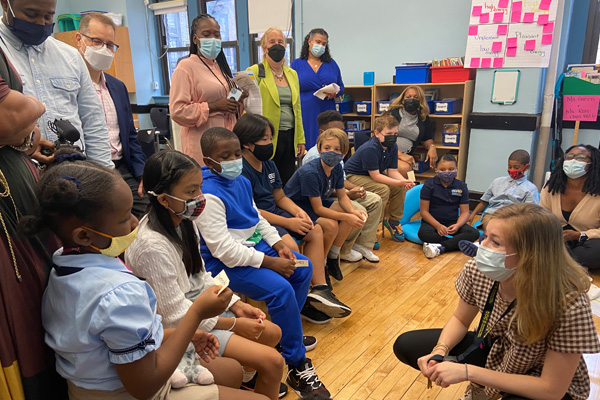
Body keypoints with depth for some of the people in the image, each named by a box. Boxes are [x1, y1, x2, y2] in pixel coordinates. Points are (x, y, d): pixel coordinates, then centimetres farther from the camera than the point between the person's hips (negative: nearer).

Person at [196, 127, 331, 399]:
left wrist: (279, 245, 0)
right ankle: (297, 365, -9)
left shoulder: (241, 181, 6)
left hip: (255, 246, 10)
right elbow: (224, 249, -27)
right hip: (227, 263, -10)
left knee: (303, 268, 6)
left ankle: (287, 332, 21)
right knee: (280, 289, -26)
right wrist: (271, 262, -23)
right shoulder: (209, 195, -22)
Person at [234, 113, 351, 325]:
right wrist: (288, 222, -22)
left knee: (316, 230, 2)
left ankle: (320, 289, -2)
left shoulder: (269, 165, 11)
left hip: (274, 214, 10)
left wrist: (297, 211, -6)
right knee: (290, 246, -32)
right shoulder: (240, 170, -17)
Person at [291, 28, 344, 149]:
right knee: (306, 148, -4)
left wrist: (335, 92, -6)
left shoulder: (331, 64, 14)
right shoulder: (296, 64, 8)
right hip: (305, 115, -2)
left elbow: (341, 87, 18)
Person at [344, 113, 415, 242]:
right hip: (352, 176, -8)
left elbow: (393, 171, -5)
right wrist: (399, 182, -33)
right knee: (383, 189, -29)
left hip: (374, 175, 8)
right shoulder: (369, 149, -30)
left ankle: (393, 221, 11)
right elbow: (375, 176, -30)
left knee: (399, 188, -8)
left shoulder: (393, 147, -4)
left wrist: (405, 182, -25)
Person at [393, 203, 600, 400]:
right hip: (493, 352, 5)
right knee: (405, 345, -3)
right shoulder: (477, 271, -21)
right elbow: (460, 319, -1)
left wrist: (467, 372, -32)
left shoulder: (569, 304, -34)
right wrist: (440, 351, -22)